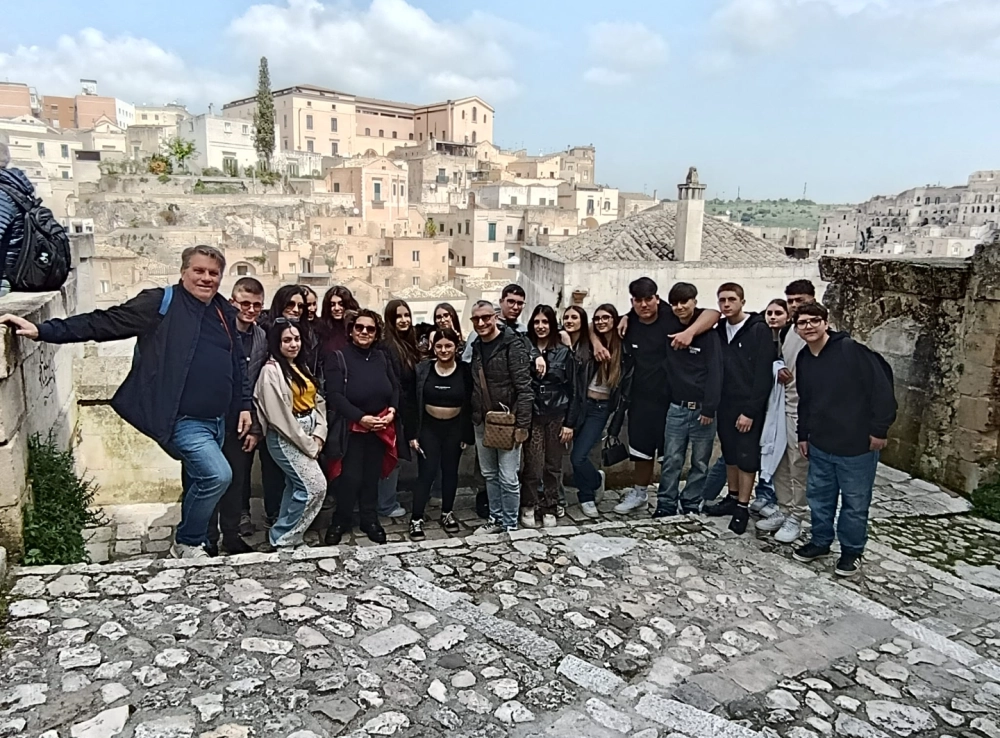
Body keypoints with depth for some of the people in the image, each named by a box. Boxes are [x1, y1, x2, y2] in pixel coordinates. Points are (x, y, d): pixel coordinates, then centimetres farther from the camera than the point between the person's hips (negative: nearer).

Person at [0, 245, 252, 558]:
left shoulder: (226, 312, 11)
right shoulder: (161, 303, -7)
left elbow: (239, 364, 19)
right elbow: (104, 323, -10)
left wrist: (245, 404, 14)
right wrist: (43, 330, -18)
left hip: (217, 421, 7)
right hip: (183, 421, -7)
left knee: (200, 483, 18)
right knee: (217, 475, -19)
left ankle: (192, 544, 38)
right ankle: (188, 543, 6)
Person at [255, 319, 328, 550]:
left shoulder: (301, 367, 13)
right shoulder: (271, 371, -13)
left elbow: (317, 401, 11)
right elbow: (279, 416, -18)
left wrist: (318, 434, -4)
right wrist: (307, 444, -14)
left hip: (306, 435, 8)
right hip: (285, 437, -8)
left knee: (297, 487, 14)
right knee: (315, 486, -12)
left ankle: (284, 536, 26)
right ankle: (282, 538, 2)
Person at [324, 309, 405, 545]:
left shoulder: (382, 358, 7)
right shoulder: (338, 358, -9)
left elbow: (395, 388, 10)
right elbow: (334, 395, -17)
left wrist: (392, 411, -9)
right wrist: (361, 417, -24)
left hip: (381, 429, 5)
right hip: (351, 429, -4)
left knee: (372, 476, 14)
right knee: (350, 477, -3)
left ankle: (370, 521, 27)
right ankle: (340, 522, 16)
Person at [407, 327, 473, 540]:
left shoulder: (465, 371, -7)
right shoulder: (422, 369, -7)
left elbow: (470, 404, -4)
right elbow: (413, 403, -4)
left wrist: (467, 435, -5)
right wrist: (413, 433, -7)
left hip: (455, 428, 1)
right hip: (429, 427, -1)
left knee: (450, 471, 14)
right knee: (426, 472, -4)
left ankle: (447, 513, 29)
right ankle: (416, 519, 3)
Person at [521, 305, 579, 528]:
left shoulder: (564, 352, 1)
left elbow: (572, 390, 2)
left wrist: (570, 422, -2)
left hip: (557, 416, 1)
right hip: (532, 416, -1)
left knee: (554, 466, 8)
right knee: (533, 466, -3)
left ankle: (549, 509, 22)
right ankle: (528, 507, 16)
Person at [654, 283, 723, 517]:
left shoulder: (708, 333, -6)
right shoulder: (668, 327, 5)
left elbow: (715, 372, -10)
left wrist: (709, 408, -15)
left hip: (702, 409, -3)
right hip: (676, 407, 3)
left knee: (700, 462, 6)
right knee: (671, 460, 4)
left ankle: (691, 505, 18)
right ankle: (666, 505, 12)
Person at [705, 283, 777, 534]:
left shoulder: (759, 330, -11)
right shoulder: (720, 330, 7)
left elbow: (764, 375, -15)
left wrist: (751, 411, -17)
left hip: (748, 407, -6)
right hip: (725, 404, 6)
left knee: (747, 456, 1)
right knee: (730, 454, 15)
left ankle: (743, 508, 11)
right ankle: (733, 498, 28)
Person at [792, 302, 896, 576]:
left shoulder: (851, 350, -17)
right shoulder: (803, 359, 6)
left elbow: (882, 388, -16)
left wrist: (879, 430, -14)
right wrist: (804, 435, 18)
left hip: (858, 445, -6)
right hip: (820, 445, 6)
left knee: (855, 502, 7)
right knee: (819, 496, 16)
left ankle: (852, 552, 24)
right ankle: (820, 542, 34)